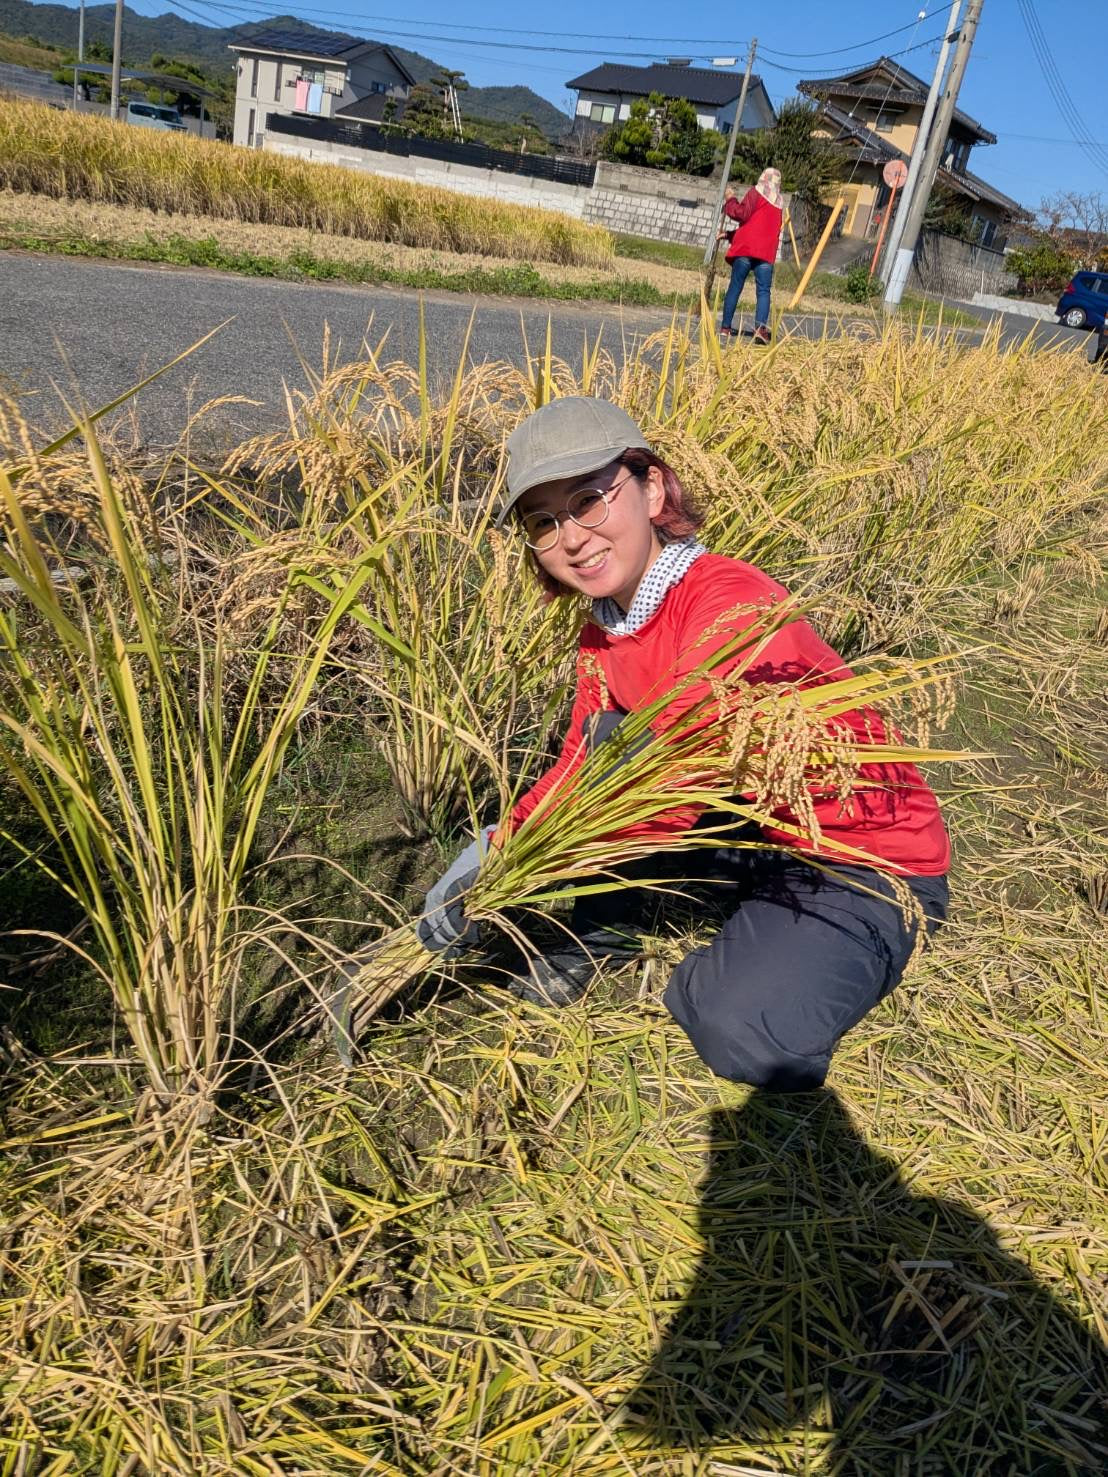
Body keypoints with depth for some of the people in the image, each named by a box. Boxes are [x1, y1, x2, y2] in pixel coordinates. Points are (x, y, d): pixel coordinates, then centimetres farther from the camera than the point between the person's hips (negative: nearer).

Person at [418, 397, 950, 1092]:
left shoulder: (730, 606, -29)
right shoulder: (605, 632, 1)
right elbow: (580, 762, 3)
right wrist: (499, 842, -15)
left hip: (869, 863, -7)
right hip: (754, 834, 7)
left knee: (748, 1039, -28)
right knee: (611, 734, -9)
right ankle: (602, 939, 4)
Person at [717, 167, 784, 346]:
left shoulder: (755, 193, 3)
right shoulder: (779, 202, 21)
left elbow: (742, 214, -10)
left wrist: (730, 200, 7)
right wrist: (728, 234, 26)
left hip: (745, 249, -3)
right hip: (766, 252, 3)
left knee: (734, 288, 3)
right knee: (763, 291, -2)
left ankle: (725, 328, 2)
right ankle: (760, 328, -21)